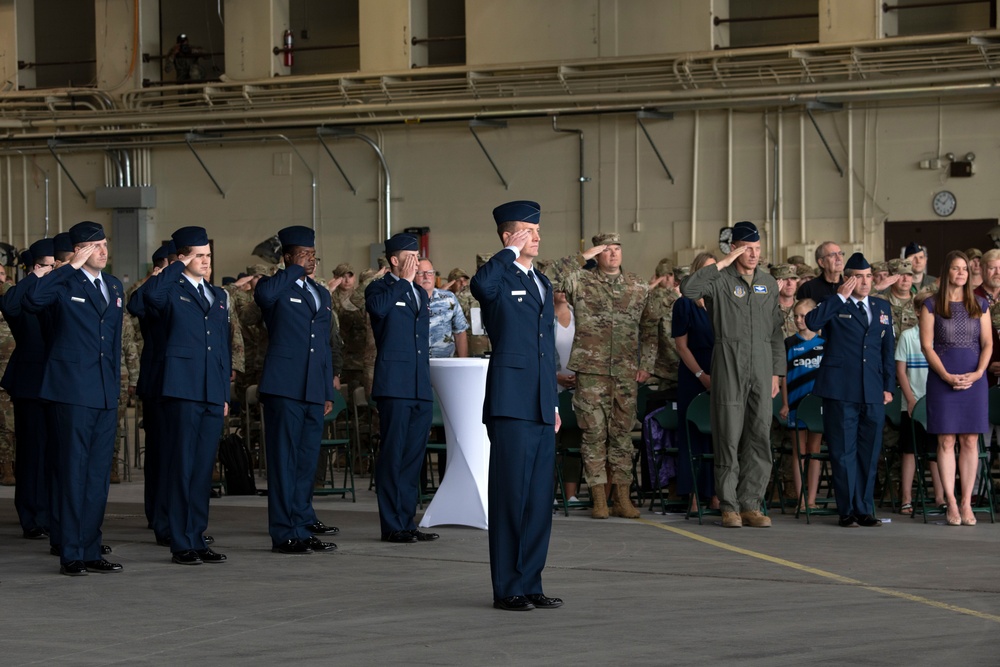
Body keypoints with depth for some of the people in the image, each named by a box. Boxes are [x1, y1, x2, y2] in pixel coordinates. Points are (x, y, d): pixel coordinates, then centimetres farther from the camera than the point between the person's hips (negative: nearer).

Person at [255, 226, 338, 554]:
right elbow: (264, 294, -27)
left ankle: (303, 530, 15)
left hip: (314, 392, 7)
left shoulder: (321, 294, 21)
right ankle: (284, 534, -3)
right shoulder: (276, 287, 0)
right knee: (283, 462, -5)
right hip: (285, 388, -7)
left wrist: (328, 391, 18)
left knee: (307, 463, 9)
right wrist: (296, 270, -13)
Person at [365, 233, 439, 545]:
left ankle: (407, 522, 12)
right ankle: (392, 525, -4)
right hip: (394, 387, -7)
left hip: (421, 389, 7)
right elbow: (379, 307, -25)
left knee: (413, 458, 8)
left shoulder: (420, 294, 22)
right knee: (392, 456, -6)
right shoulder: (380, 288, 1)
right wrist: (403, 280, -14)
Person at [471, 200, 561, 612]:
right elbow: (480, 286, -32)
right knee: (510, 497, -5)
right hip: (511, 405, -8)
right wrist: (511, 252, -19)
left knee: (539, 500, 9)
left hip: (541, 407, 8)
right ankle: (507, 589, -1)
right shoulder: (499, 277, -5)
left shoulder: (542, 283, 20)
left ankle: (530, 585, 15)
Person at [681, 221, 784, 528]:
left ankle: (750, 505, 6)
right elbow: (688, 288, -21)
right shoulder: (720, 279, -1)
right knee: (729, 436, -3)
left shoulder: (769, 283, 14)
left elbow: (776, 331, 17)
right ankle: (729, 506, 2)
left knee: (760, 437, 1)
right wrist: (722, 264, -17)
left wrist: (777, 371, 11)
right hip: (729, 365, -4)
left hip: (761, 368, 4)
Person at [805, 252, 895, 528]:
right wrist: (841, 297, -14)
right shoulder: (835, 307, 3)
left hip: (873, 393, 4)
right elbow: (812, 322, -18)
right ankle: (849, 511, 2)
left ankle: (865, 510, 13)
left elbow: (888, 350, 19)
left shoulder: (882, 308, 17)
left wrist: (888, 386, 12)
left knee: (869, 453, 6)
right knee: (844, 453, -2)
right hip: (841, 391, -4)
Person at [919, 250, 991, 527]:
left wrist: (977, 373, -10)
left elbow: (987, 343, 6)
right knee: (946, 441, -3)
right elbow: (927, 345, -3)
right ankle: (951, 504, -1)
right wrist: (948, 377, -13)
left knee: (970, 441, 1)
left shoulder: (980, 305, 10)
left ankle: (966, 503, 4)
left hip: (974, 378, 2)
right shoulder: (931, 305, 2)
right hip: (942, 377, -2)